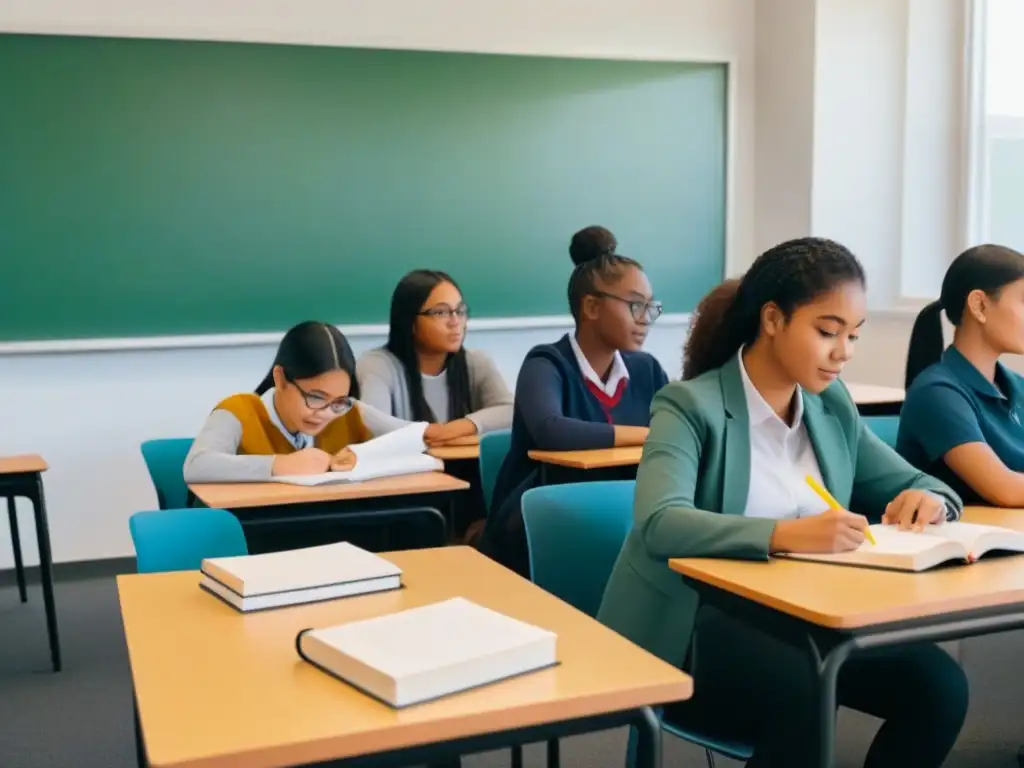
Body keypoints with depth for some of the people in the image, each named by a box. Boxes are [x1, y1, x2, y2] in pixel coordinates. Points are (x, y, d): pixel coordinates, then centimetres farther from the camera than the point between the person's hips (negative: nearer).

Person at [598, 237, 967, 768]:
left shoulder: (833, 406, 7)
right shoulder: (690, 406, -13)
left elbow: (911, 483, 16)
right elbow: (659, 524, -29)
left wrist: (928, 499, -10)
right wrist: (784, 534, -43)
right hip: (695, 627, -6)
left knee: (937, 682, -16)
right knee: (805, 695, -33)